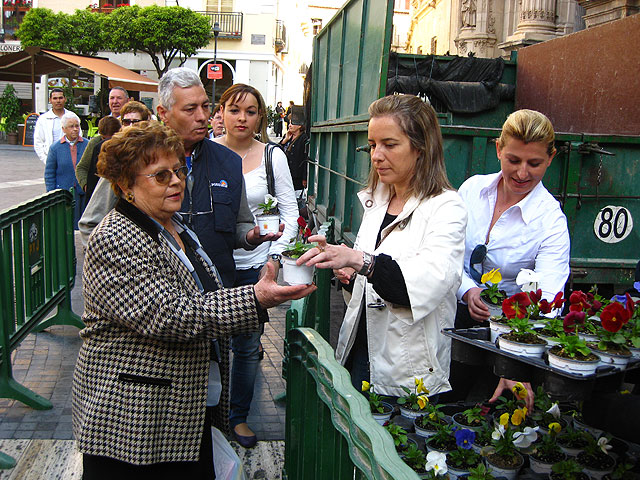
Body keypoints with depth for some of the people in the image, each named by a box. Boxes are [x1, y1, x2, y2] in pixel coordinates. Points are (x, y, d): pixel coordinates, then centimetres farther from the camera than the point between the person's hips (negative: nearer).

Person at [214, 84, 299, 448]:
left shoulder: (273, 155, 0)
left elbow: (290, 214, 3)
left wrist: (275, 257, -7)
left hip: (253, 264, 0)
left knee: (247, 345, 9)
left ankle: (239, 417, 29)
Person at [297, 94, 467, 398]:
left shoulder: (447, 208, -14)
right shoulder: (376, 201, 9)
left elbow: (430, 283, -30)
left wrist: (358, 259, -40)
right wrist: (348, 271, 1)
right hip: (359, 351, 6)